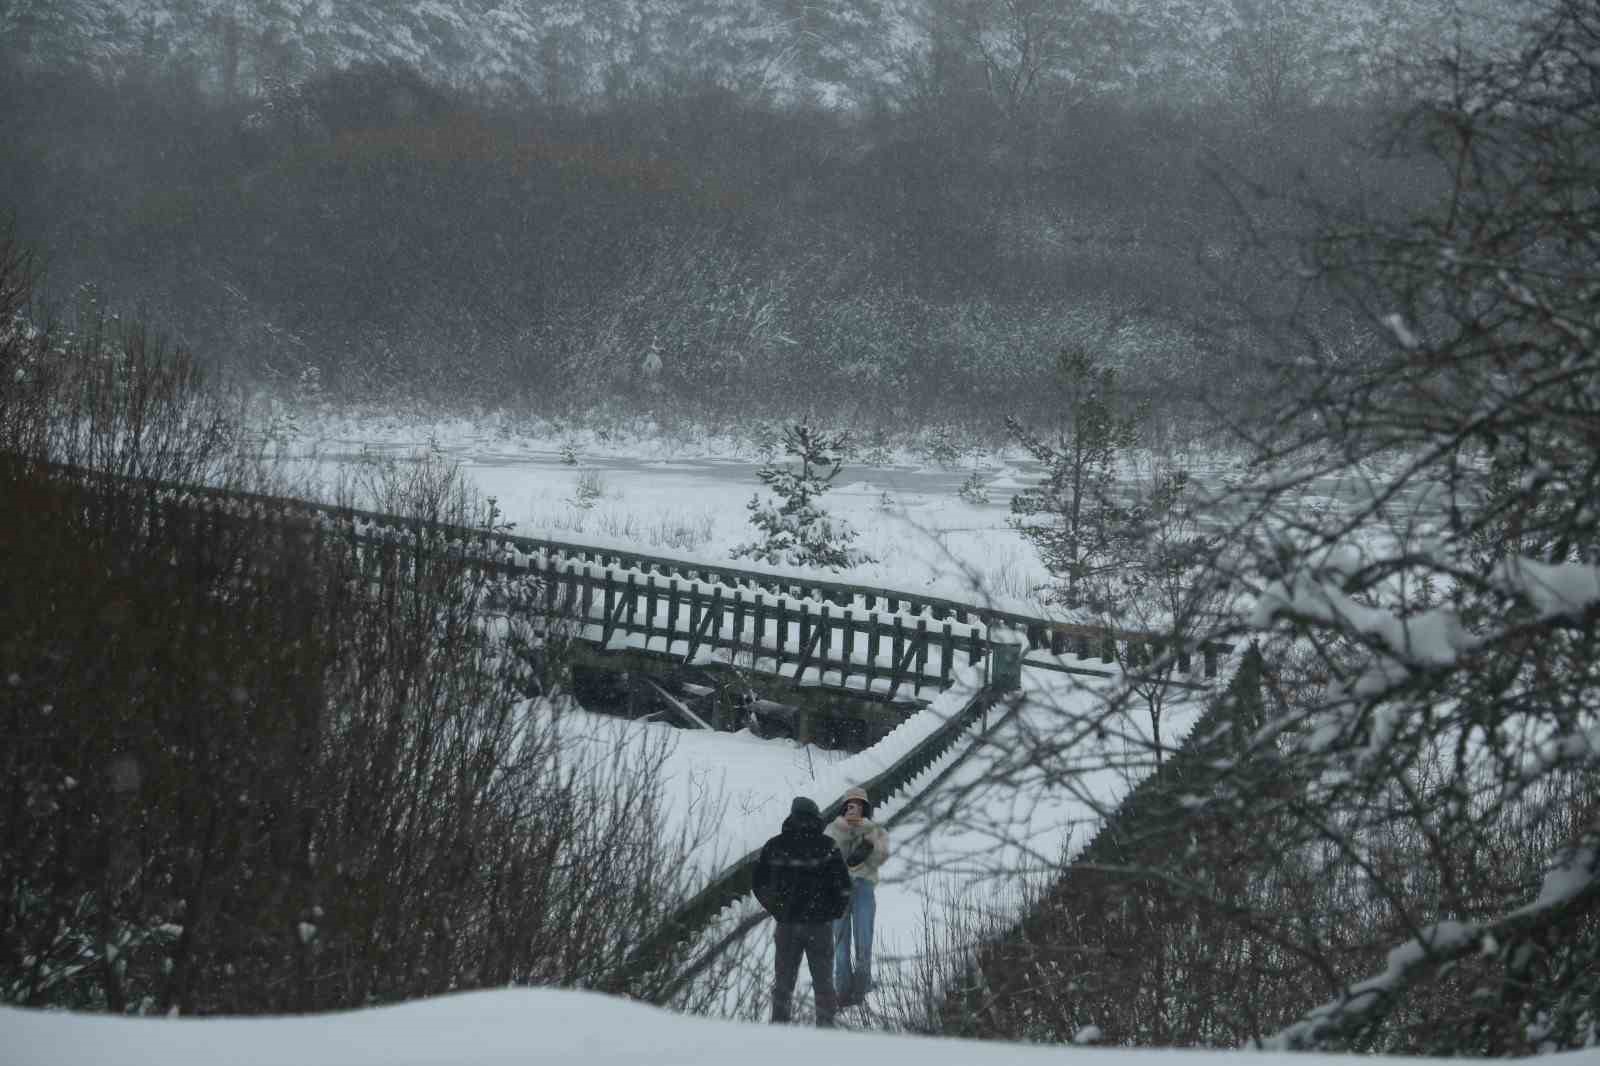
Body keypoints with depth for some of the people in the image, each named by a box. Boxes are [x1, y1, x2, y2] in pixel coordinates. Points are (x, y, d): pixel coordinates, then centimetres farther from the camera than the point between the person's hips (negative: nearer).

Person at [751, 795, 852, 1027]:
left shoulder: (775, 845, 0)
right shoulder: (827, 846, -8)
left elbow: (757, 882, 3)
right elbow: (843, 886, -10)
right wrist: (833, 912, 5)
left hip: (786, 922, 2)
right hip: (820, 923, -2)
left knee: (783, 980, 12)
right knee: (823, 981, 9)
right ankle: (825, 1026, 7)